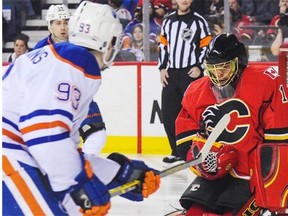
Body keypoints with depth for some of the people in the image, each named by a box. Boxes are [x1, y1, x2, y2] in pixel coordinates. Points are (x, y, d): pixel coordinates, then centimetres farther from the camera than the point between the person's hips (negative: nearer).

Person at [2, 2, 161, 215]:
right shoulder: (72, 63, -8)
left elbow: (61, 154, 21)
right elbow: (42, 127, -23)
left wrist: (124, 173, 21)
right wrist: (78, 184, -19)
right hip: (8, 156, -10)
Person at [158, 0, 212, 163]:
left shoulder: (199, 21, -2)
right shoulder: (168, 21, 13)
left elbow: (206, 45, -3)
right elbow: (163, 45, 17)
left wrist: (199, 67, -12)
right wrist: (162, 68, 8)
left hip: (191, 72, -5)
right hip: (171, 73, 5)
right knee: (169, 113, 3)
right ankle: (177, 151, 14)